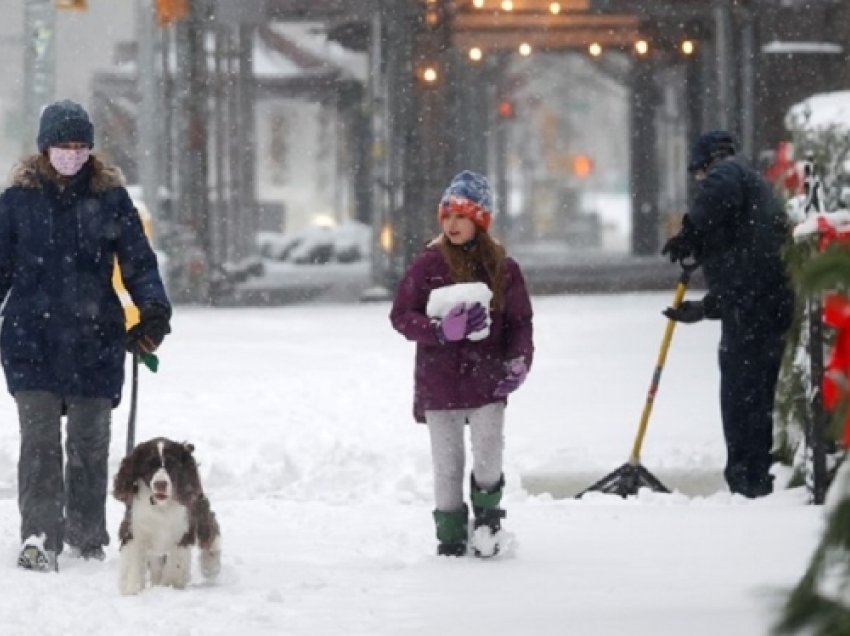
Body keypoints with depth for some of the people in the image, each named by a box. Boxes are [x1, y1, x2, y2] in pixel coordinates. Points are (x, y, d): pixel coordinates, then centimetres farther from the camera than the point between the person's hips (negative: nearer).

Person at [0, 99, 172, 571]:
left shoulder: (110, 196, 4)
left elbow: (137, 260, 5)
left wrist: (154, 309, -11)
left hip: (95, 338, 1)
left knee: (89, 443, 7)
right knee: (40, 440, -10)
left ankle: (87, 537, 21)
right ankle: (39, 537, -11)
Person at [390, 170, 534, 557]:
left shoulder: (503, 268, 3)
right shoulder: (428, 265, -2)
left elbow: (520, 322, 9)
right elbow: (401, 315, -1)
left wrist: (519, 360, -8)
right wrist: (441, 330, -18)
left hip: (487, 379, 0)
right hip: (439, 382, 0)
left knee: (489, 460, -10)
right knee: (447, 465, 6)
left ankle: (487, 512, 17)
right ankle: (451, 536, 18)